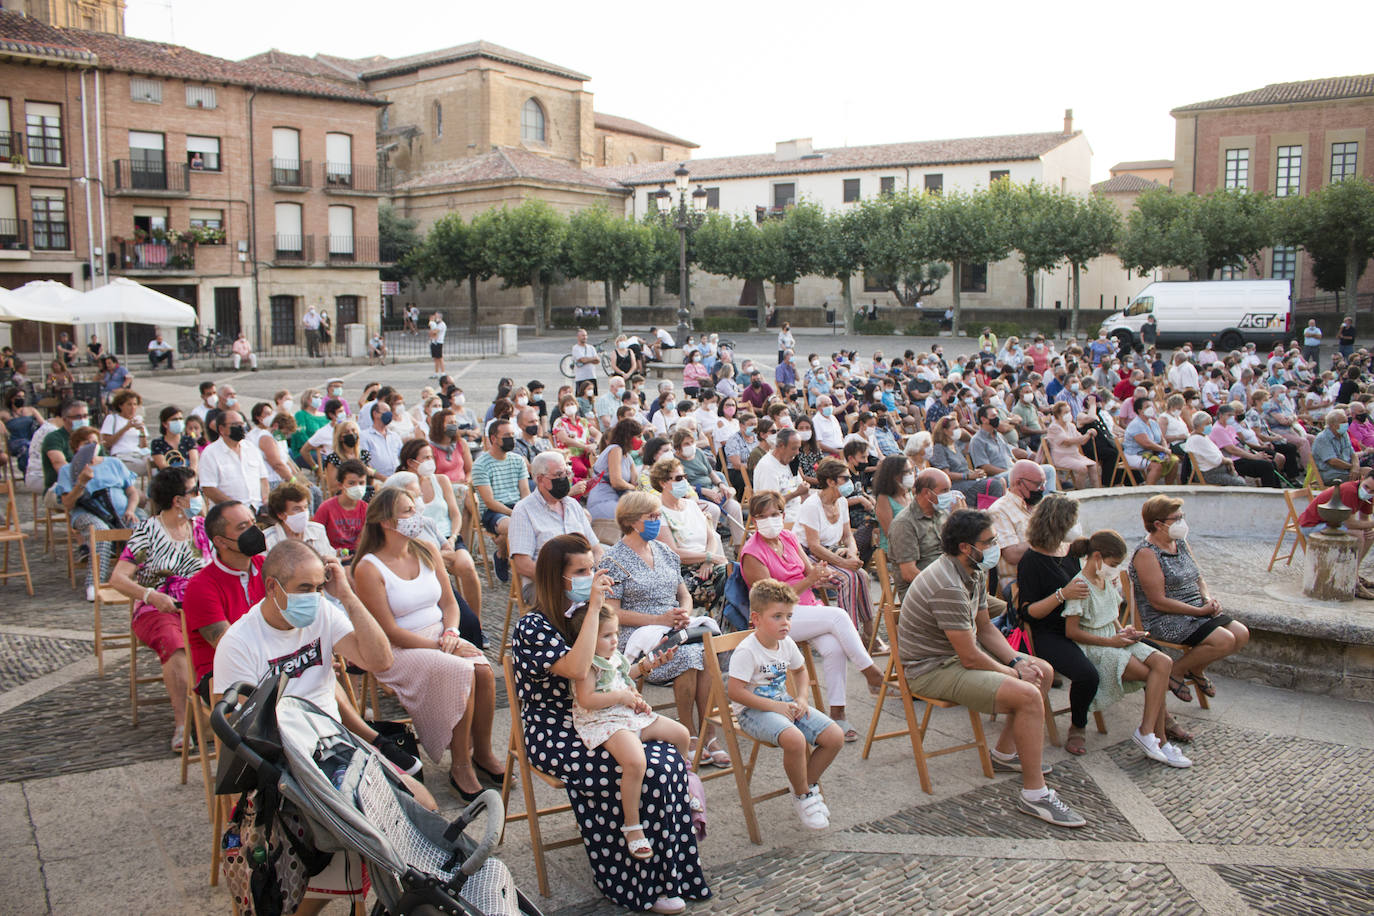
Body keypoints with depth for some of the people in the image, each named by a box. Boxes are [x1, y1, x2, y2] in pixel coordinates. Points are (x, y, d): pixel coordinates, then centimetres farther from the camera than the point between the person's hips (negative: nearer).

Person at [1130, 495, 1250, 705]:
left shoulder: (1181, 543, 10)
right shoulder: (1146, 553, -18)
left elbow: (1198, 578, 21)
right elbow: (1159, 601, -20)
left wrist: (1207, 599, -1)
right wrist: (1200, 611, -18)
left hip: (1196, 611, 9)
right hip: (1164, 619, -9)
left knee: (1242, 634, -3)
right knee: (1224, 640, -23)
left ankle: (1196, 669, 17)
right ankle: (1175, 671, -2)